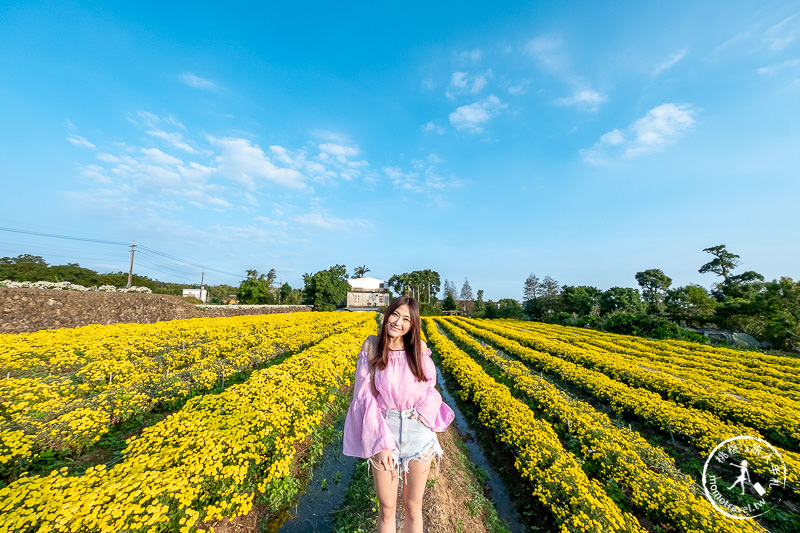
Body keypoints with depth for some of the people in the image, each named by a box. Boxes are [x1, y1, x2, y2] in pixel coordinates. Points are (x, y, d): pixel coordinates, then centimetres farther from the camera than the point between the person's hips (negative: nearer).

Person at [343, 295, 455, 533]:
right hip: (382, 430, -1)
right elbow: (365, 394, -9)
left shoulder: (419, 347, -6)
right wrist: (380, 441, -13)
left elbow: (430, 387, 4)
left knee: (413, 506, 19)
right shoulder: (372, 345, -10)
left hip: (418, 431, 1)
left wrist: (424, 411, -15)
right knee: (386, 509, 17)